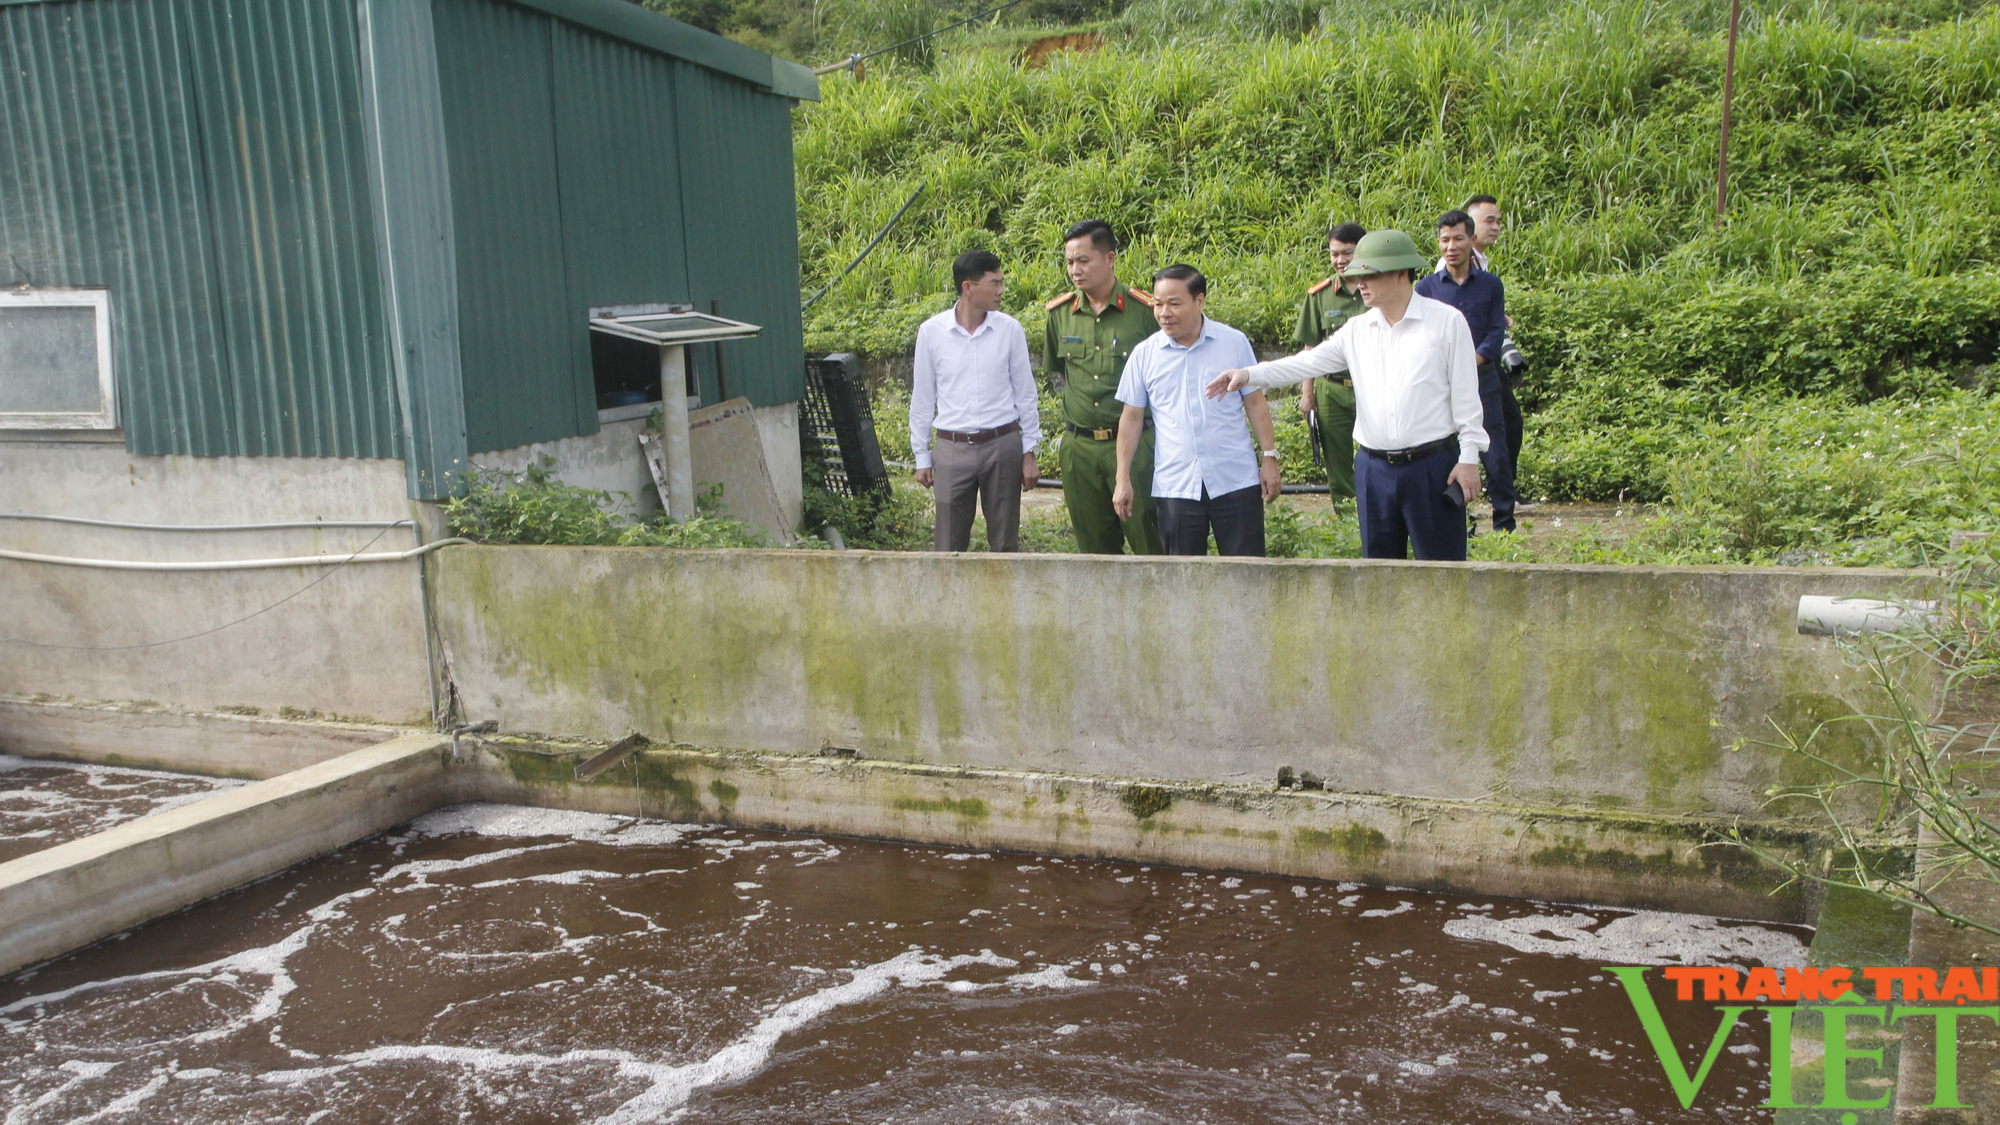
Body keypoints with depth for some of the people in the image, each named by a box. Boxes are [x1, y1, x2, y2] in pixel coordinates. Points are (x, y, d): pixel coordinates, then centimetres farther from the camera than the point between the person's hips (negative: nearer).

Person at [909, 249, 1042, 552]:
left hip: (1002, 446, 1)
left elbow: (1025, 394, 7)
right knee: (948, 547, 4)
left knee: (1005, 544, 9)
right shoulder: (931, 332, -1)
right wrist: (921, 457, 7)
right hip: (952, 448, -1)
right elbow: (922, 399, 6)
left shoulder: (1010, 329, 0)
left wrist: (1029, 453, 5)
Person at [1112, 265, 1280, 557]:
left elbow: (1255, 402, 8)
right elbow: (1132, 418, 7)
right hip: (1175, 486, 1)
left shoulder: (1234, 342, 2)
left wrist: (1269, 457, 3)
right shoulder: (1144, 354, 3)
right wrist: (1123, 478, 5)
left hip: (1236, 481, -1)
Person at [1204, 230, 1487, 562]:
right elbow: (1308, 363, 7)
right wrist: (1249, 374, -6)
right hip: (1374, 469, 4)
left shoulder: (1447, 321, -3)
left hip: (1433, 466, -4)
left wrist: (1468, 458, -6)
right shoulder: (1357, 330, 8)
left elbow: (1465, 395, -3)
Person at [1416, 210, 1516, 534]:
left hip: (1483, 380, 0)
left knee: (1496, 455, -2)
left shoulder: (1490, 285, 7)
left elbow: (1497, 333, 1)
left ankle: (1504, 523, 8)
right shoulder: (1426, 288, 6)